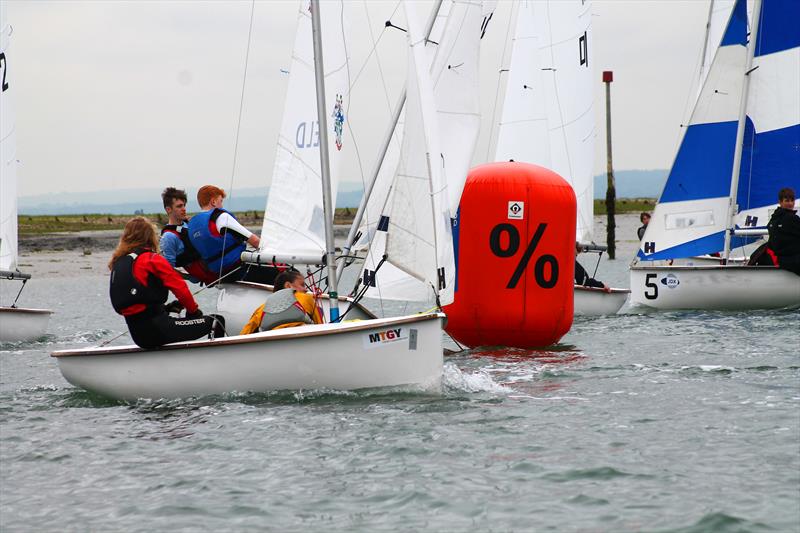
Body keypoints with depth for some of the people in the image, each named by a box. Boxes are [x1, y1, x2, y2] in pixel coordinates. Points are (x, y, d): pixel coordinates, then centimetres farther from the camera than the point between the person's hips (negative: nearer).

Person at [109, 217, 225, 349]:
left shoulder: (117, 263, 14)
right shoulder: (152, 260, -7)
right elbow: (180, 287, -8)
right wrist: (193, 310, 9)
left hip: (137, 334, 8)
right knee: (215, 322, -2)